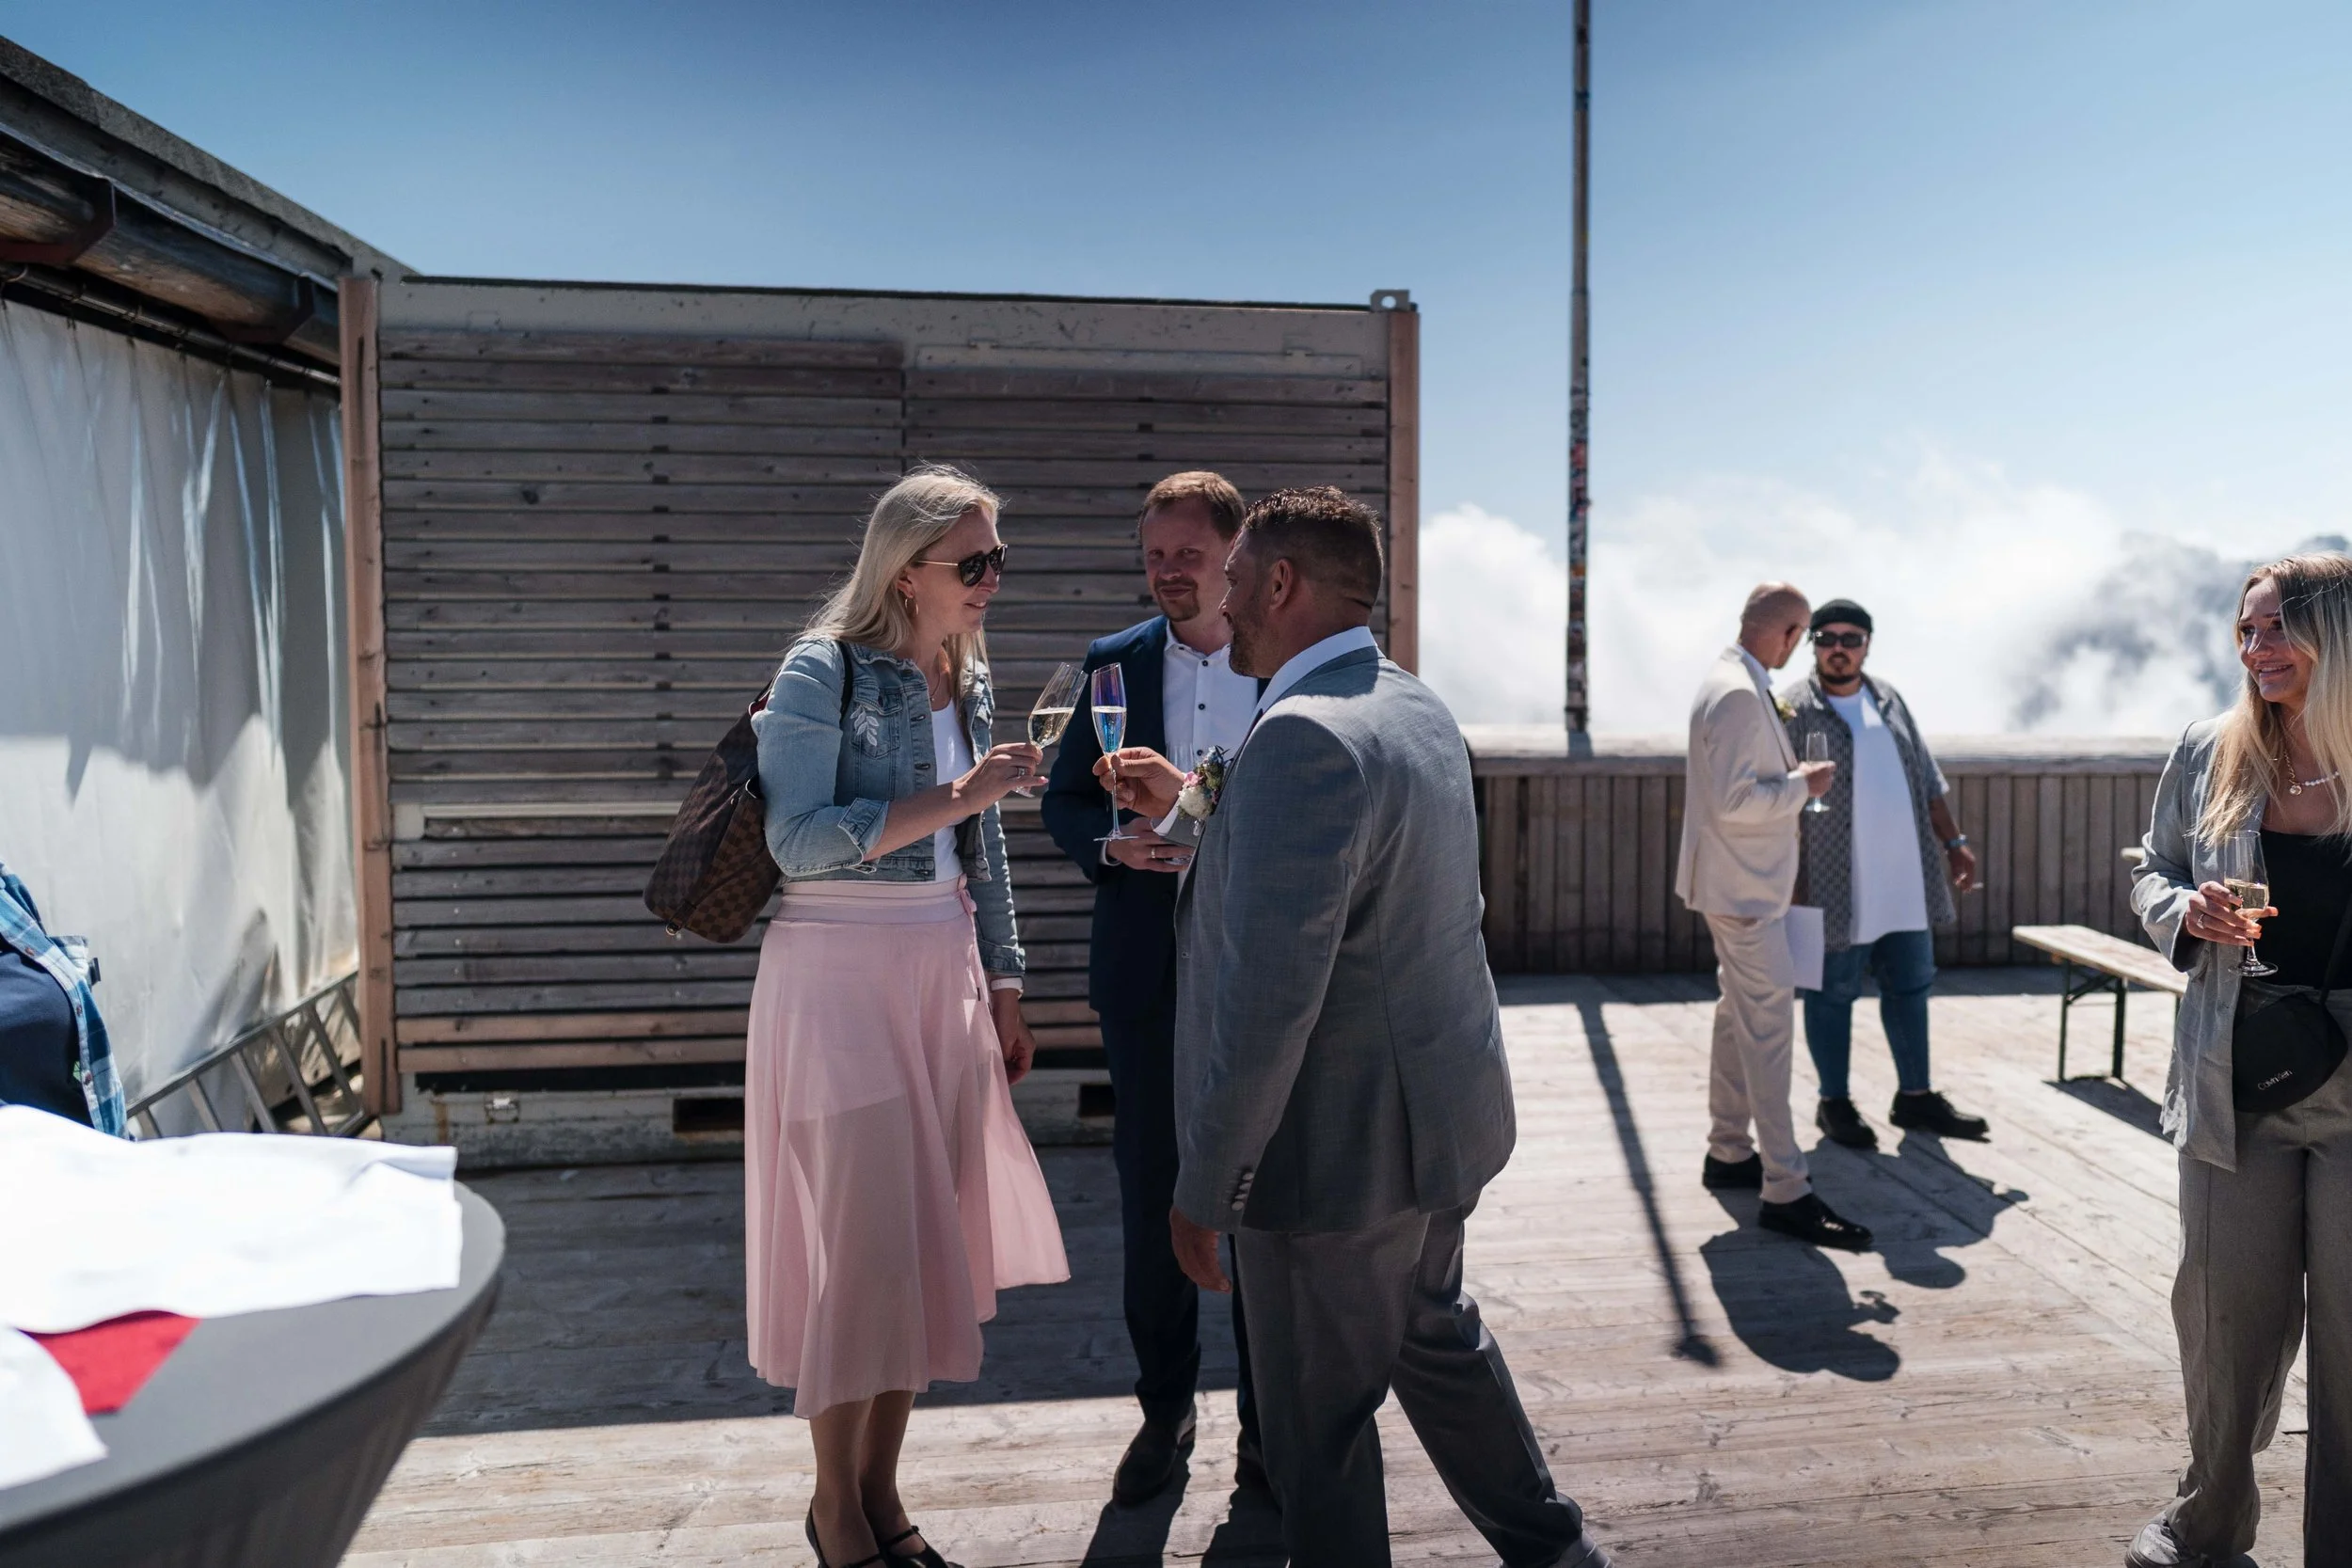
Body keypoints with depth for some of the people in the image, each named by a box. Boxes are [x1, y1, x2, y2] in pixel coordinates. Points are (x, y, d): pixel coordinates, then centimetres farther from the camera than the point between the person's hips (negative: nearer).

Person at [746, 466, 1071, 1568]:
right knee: (861, 1232, 0)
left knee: (931, 1231, 10)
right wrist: (954, 797, -21)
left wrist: (1003, 988, 13)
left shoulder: (967, 679, 10)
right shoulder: (823, 670, -10)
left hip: (944, 973, 7)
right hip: (841, 972, -6)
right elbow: (797, 840, -18)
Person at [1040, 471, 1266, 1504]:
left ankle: (1266, 1419, 27)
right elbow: (1063, 802, 6)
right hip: (1147, 969, 2)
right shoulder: (1112, 664, 5)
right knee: (1149, 1197, 10)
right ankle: (1165, 1410, 29)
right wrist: (1113, 843, -14)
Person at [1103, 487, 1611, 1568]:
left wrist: (1203, 1187, -20)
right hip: (1441, 1114, 10)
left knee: (1317, 1417, 10)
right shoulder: (1419, 711, 5)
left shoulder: (1304, 738, -26)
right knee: (1436, 1335, 29)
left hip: (1339, 1149, -10)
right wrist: (1188, 808, 18)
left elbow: (1269, 995, -29)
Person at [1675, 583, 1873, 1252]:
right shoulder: (1739, 695, -21)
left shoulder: (1733, 683, 12)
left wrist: (1793, 775, 16)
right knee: (1770, 1024, -9)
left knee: (1740, 1016, 17)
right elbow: (1732, 800, -26)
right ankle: (1784, 1191, -5)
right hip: (1743, 887, -11)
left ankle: (1729, 1153, 28)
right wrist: (1802, 785, -15)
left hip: (1743, 882, 11)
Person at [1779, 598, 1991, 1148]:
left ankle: (1915, 1097, 26)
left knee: (1910, 985, 13)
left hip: (1906, 877, 6)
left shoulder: (1888, 700, 12)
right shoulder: (1794, 709, -7)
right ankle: (1834, 1102, 18)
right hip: (1838, 885, -6)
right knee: (1834, 992, 4)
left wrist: (1954, 841, 14)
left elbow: (1927, 779, 18)